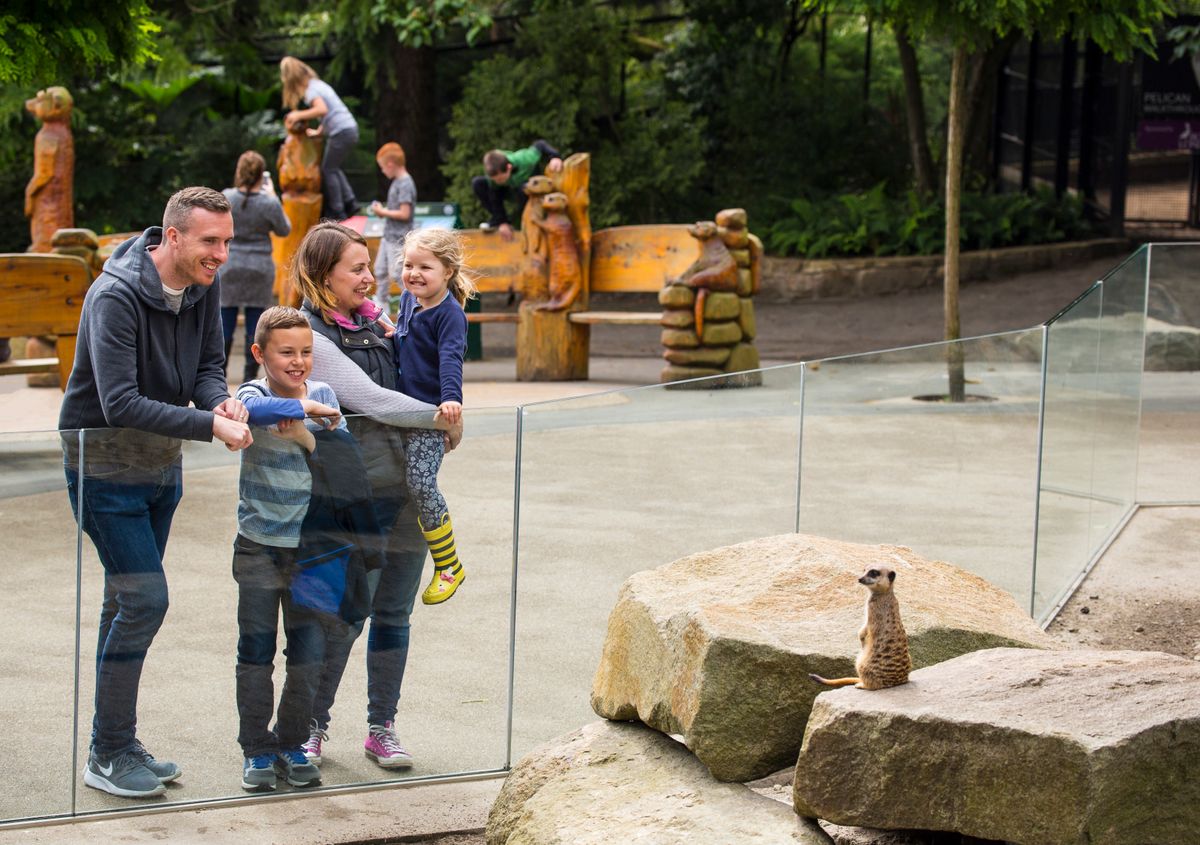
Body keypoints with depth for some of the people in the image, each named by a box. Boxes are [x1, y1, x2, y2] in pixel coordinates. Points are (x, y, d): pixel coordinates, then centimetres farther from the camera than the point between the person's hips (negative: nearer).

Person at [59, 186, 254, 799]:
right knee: (145, 598, -12)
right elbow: (121, 403, -31)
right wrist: (210, 425, -34)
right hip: (105, 465, -8)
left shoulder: (204, 286, -4)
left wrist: (220, 399, -19)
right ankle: (108, 756, -1)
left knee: (130, 602, 13)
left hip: (161, 465, 8)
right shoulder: (116, 296, -26)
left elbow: (207, 365, 5)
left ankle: (118, 745, 23)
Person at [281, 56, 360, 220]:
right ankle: (350, 203, 15)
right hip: (350, 128, 9)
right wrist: (318, 131, 18)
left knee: (328, 170, 1)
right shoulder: (318, 83, 17)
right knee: (333, 168, 20)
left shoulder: (311, 89, -11)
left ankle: (338, 211, 3)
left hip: (341, 132, -9)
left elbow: (322, 109, -27)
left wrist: (299, 115, -19)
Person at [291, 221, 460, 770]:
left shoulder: (376, 316, 9)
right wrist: (444, 418, -8)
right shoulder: (312, 337, -12)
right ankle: (313, 725, 15)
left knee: (393, 615, 10)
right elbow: (372, 401, -17)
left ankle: (382, 728, 20)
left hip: (409, 487, 6)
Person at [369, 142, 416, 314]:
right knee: (380, 270, 16)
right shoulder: (397, 182, 9)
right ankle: (381, 304, 27)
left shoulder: (405, 185, -20)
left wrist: (383, 212, -14)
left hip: (399, 238, -10)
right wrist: (383, 209, 4)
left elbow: (404, 213, -24)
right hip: (389, 236, 10)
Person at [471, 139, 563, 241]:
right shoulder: (493, 172, -31)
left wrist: (555, 157, -38)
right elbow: (495, 197, -21)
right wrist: (502, 223, -25)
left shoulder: (524, 161, -39)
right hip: (509, 187, 3)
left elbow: (540, 146, -20)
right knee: (477, 183, -19)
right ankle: (496, 219, -5)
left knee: (523, 190, -42)